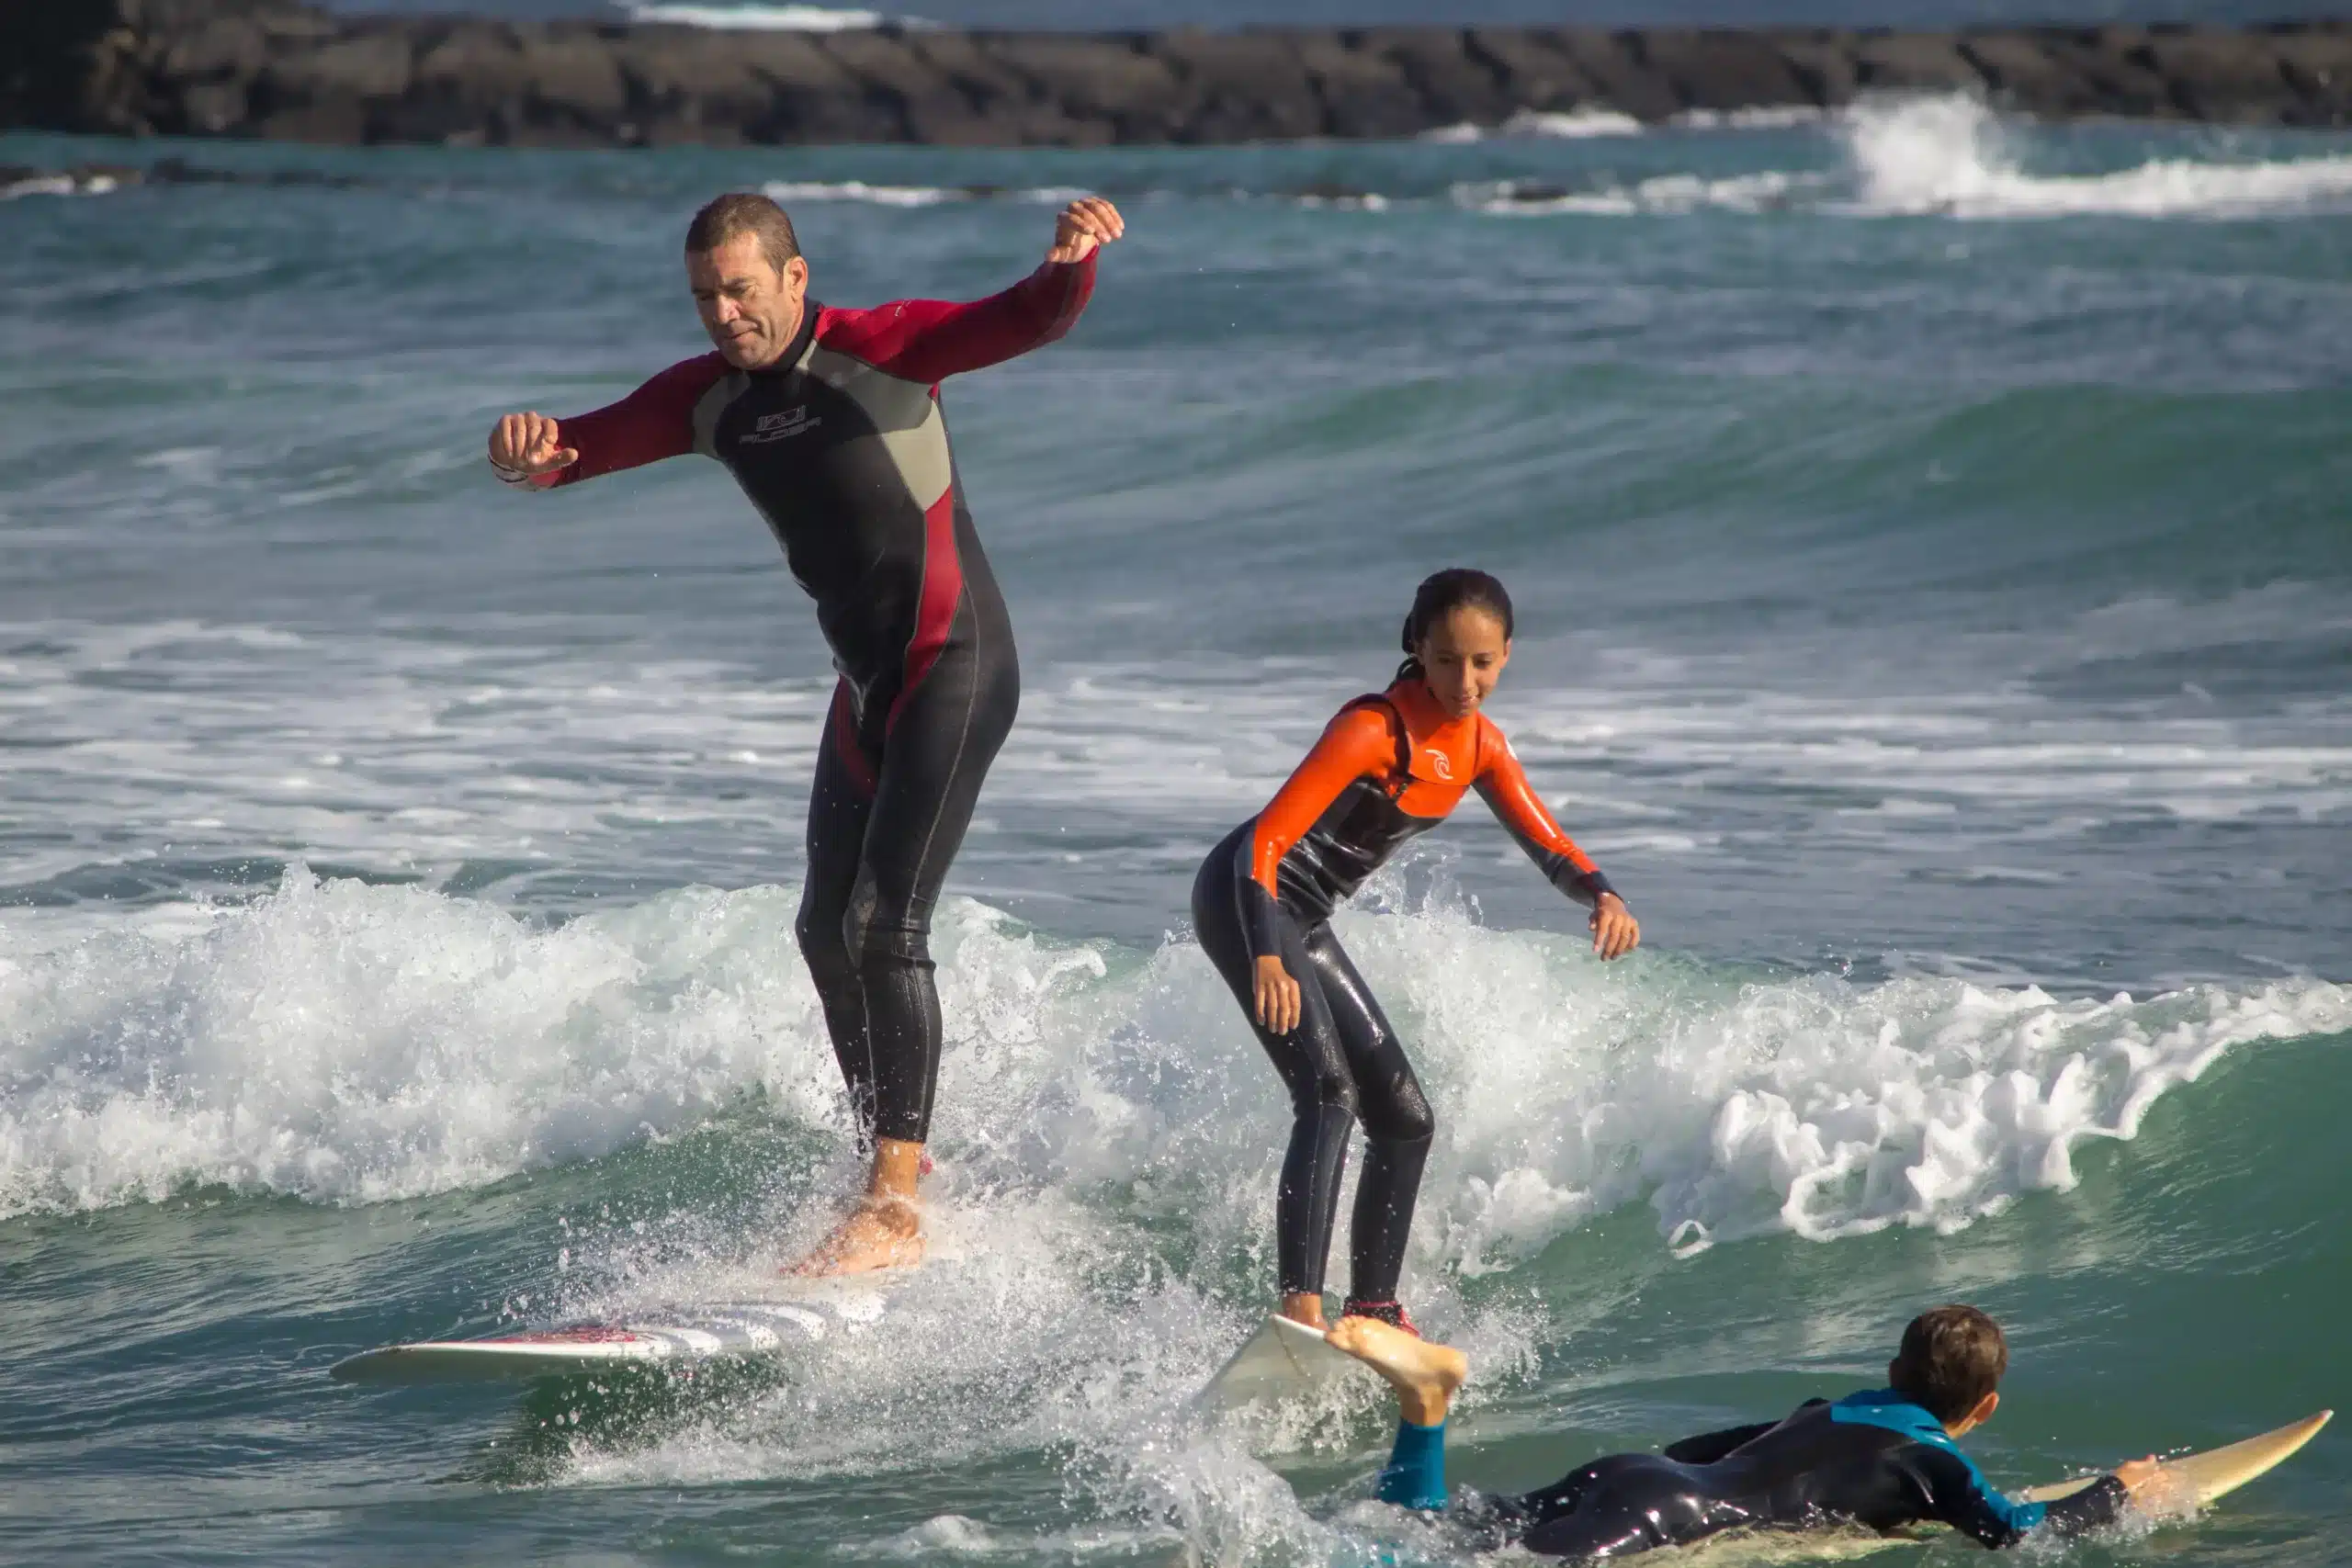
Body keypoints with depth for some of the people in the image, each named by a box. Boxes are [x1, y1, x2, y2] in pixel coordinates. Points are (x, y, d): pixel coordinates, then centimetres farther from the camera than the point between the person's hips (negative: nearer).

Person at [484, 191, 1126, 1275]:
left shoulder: (881, 349, -14)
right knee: (829, 935, 15)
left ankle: (895, 1207, -18)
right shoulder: (703, 399, 4)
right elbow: (577, 449, -1)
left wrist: (1072, 261, -50)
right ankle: (895, 1157, 31)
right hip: (865, 681, 8)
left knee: (883, 926, -17)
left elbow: (1030, 319, -26)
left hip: (956, 666, -8)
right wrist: (526, 455, -26)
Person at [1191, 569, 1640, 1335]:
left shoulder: (1480, 745, 5)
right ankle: (1301, 1310, -37)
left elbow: (1548, 848, 8)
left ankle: (1374, 1310, 25)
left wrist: (1602, 896, -15)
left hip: (1304, 923, 9)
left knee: (1405, 1119, 13)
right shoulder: (1374, 729, -21)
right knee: (1328, 1092, -26)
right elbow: (1268, 839, -29)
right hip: (1246, 899, -9)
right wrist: (1267, 959, -43)